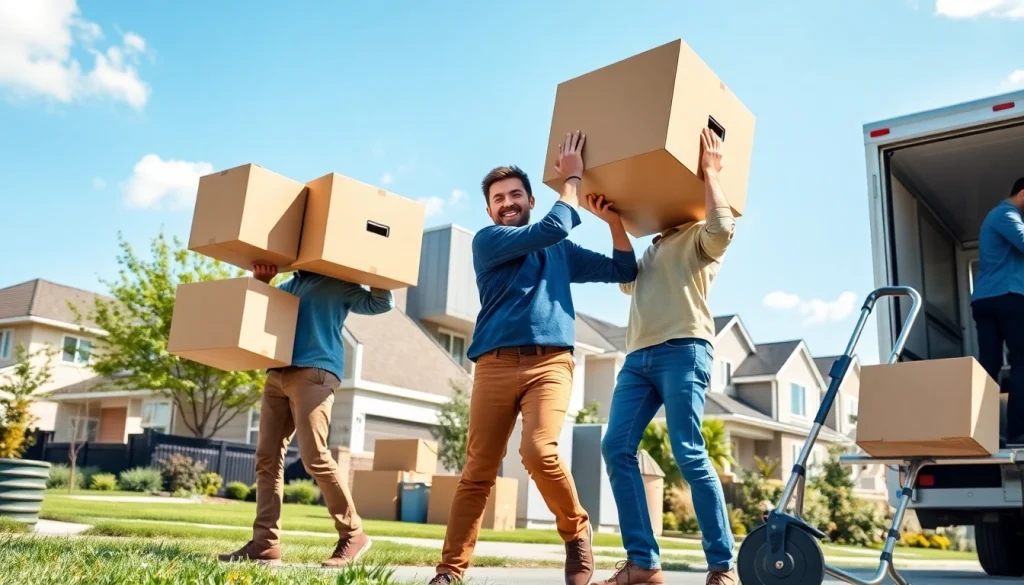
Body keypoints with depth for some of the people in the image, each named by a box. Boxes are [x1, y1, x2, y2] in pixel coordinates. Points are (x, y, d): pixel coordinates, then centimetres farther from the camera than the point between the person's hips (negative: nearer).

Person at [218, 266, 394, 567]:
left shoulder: (338, 285, 10)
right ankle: (265, 543, 1)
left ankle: (352, 534, -5)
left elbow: (381, 303, 3)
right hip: (277, 374, 7)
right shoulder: (287, 286, 27)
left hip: (314, 373, -7)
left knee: (315, 457, -16)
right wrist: (260, 281, 14)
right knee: (267, 457, 0)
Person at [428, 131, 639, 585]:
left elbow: (624, 269, 24)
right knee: (478, 471, -2)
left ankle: (577, 531, 2)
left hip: (550, 362, 1)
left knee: (539, 451, -23)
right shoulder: (487, 241, 8)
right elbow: (554, 227, -5)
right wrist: (572, 178, 8)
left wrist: (613, 219, 14)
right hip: (496, 364, -1)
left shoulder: (562, 253, 22)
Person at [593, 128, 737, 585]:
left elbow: (723, 226, -11)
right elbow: (626, 283, 24)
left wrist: (709, 172, 1)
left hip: (683, 350, -7)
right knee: (616, 448, -8)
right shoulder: (652, 250, 33)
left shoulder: (699, 239, 11)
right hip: (638, 356, 7)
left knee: (689, 455, -13)